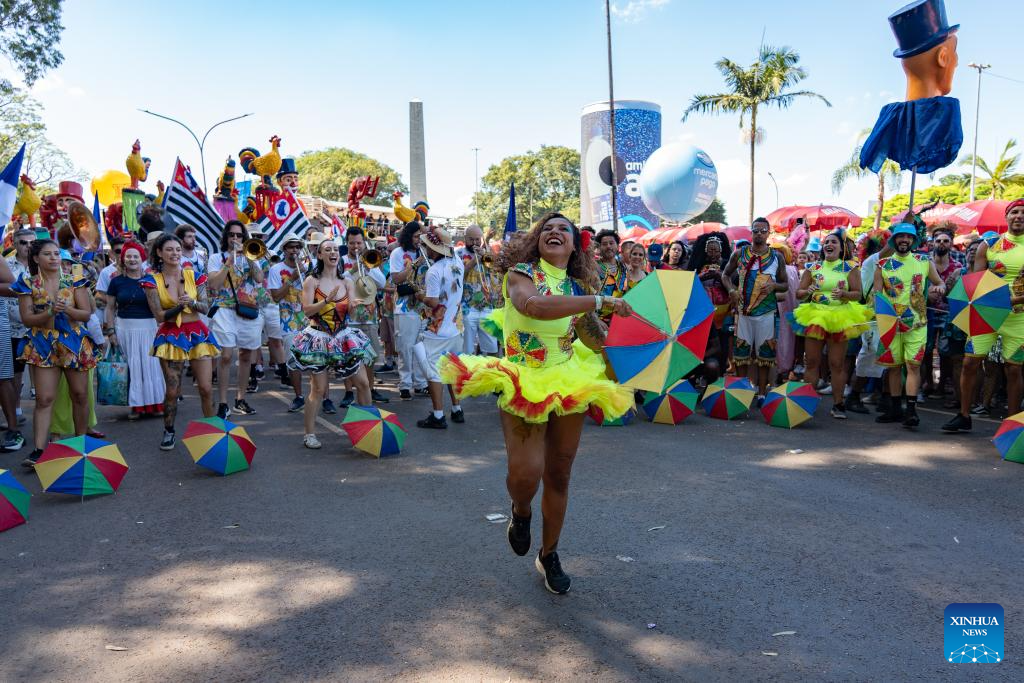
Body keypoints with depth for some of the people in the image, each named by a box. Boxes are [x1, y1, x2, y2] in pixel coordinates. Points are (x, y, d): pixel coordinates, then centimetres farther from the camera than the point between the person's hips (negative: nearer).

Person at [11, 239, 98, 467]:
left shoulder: (73, 281, 2)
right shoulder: (28, 284, 1)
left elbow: (87, 313, -1)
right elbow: (27, 319, -3)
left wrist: (67, 309, -19)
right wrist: (50, 312, -20)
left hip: (75, 342, 1)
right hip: (44, 345, -1)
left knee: (80, 395, 7)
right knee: (44, 398, -6)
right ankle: (39, 450, -6)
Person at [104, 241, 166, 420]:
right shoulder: (117, 281, 3)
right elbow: (110, 308, 7)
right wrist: (111, 331, 0)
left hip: (149, 328, 0)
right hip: (125, 329, 0)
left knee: (151, 364, 4)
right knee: (131, 367, 4)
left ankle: (155, 403, 16)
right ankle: (135, 405, 14)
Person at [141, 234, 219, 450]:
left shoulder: (194, 275, 2)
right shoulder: (153, 281, -2)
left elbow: (205, 308, 2)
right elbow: (159, 316, -6)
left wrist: (192, 303, -18)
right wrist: (179, 306, -21)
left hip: (197, 333, 1)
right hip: (171, 336, -1)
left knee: (206, 388, -2)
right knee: (172, 390, -1)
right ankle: (168, 431, 19)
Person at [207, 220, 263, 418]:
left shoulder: (250, 256, 15)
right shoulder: (217, 257, 8)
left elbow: (259, 279, -4)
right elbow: (213, 284, -8)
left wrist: (249, 257, -10)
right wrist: (229, 262, -12)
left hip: (249, 311, 3)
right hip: (226, 311, -3)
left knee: (246, 356, 9)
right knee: (227, 356, -12)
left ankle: (240, 399, 21)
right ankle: (223, 404, -8)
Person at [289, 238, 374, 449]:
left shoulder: (346, 281, 7)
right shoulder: (312, 281, -3)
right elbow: (307, 310, -12)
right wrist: (328, 300, -25)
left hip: (343, 336, 4)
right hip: (319, 338, -4)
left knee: (363, 383, 4)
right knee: (319, 389, -4)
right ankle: (309, 434, 9)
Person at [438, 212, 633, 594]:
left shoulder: (578, 287, 7)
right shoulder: (520, 274, -7)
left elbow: (596, 340, 14)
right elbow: (536, 306, -31)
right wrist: (599, 301, -32)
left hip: (570, 385, 4)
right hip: (523, 386, -4)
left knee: (559, 476, 10)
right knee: (525, 474, -17)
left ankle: (549, 555, 31)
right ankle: (521, 512, 22)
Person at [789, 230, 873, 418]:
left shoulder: (850, 268, 4)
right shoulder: (813, 268, 8)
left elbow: (857, 294, 0)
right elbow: (798, 292, 7)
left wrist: (844, 294, -19)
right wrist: (808, 291, -14)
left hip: (840, 318, -1)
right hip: (815, 317, 1)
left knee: (837, 364, 1)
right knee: (812, 362, 3)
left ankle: (838, 404, 8)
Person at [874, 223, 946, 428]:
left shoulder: (924, 262, 6)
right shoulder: (883, 265, 4)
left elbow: (940, 283, 16)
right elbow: (877, 294, 2)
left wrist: (939, 288, -8)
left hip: (916, 323, -1)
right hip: (890, 323, 1)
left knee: (913, 364, -9)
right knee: (894, 366, 7)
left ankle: (911, 409, -10)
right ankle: (895, 409, 17)